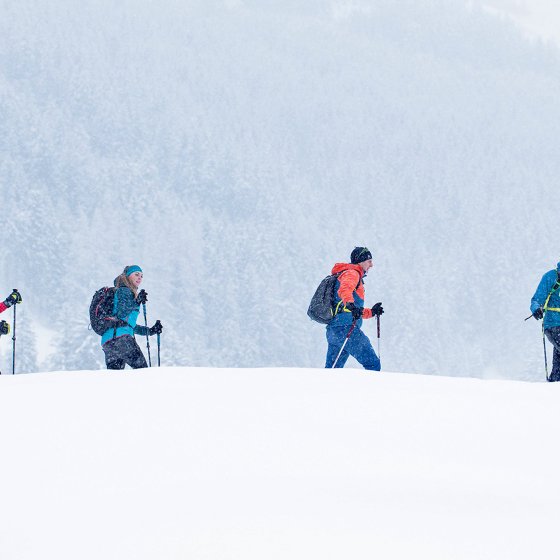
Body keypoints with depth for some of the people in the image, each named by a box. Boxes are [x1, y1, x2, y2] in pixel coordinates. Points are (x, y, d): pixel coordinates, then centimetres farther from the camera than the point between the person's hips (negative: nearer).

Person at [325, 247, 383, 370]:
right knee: (373, 365, -12)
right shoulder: (352, 273, -1)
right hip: (346, 327, -10)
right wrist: (350, 305, -42)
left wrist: (372, 312, 34)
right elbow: (344, 290, -25)